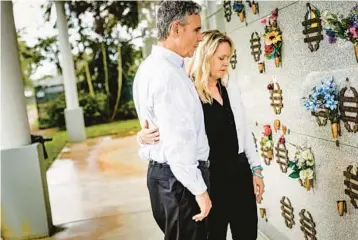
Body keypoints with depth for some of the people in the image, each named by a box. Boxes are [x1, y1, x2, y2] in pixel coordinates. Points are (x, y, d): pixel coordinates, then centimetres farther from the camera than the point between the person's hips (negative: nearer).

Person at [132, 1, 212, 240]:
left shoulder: (151, 66, 10)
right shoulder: (167, 74, -23)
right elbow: (176, 143, -26)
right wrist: (199, 189, -21)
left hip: (162, 171, 10)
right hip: (180, 177, -10)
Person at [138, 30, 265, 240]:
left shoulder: (231, 87, 6)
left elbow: (244, 130, 10)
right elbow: (169, 132, -7)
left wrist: (256, 169, 9)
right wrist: (144, 137, -29)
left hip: (240, 172, 6)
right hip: (210, 177, -5)